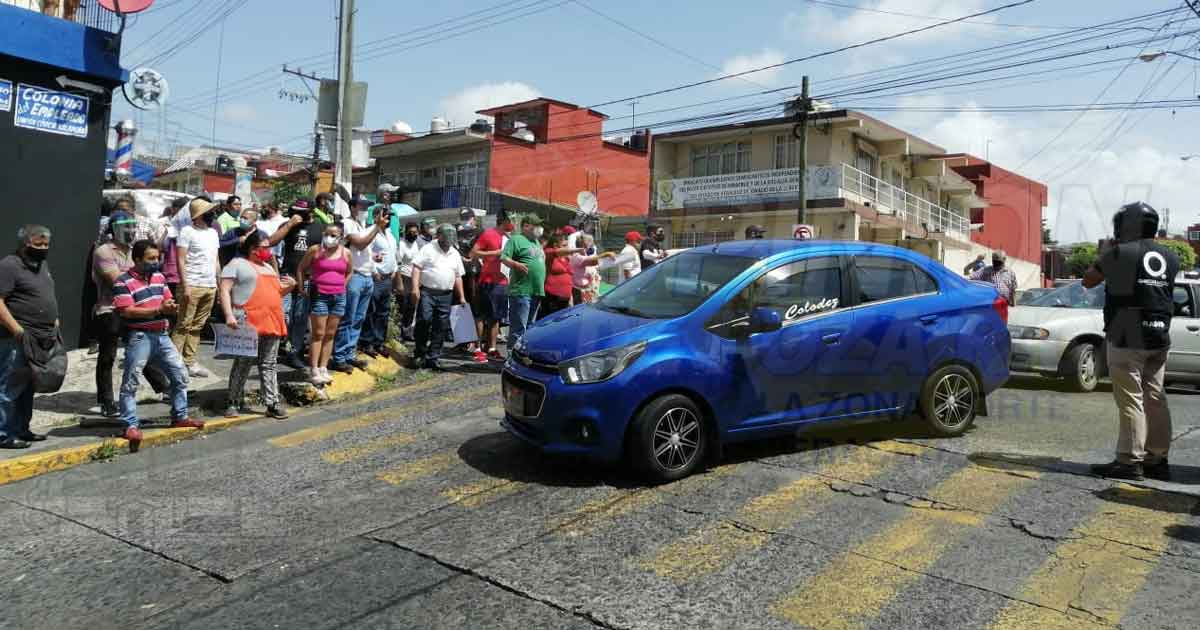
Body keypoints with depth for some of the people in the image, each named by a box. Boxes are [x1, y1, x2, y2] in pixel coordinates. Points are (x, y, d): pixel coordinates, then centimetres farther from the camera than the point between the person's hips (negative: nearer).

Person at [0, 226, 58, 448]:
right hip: (18, 340, -9)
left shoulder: (42, 265, 17)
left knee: (28, 388, 15)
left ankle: (21, 430, 23)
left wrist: (54, 320, 18)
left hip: (43, 338, 9)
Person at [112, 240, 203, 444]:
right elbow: (127, 311, -17)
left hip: (161, 335, 7)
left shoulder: (159, 277, 12)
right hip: (139, 337, -7)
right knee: (130, 382, -3)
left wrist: (171, 307, -6)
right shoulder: (123, 283, -10)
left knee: (180, 375, 11)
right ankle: (131, 425, 3)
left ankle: (179, 417, 23)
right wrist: (158, 310, -20)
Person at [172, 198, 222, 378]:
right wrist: (185, 286, -15)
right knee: (184, 325, -5)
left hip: (210, 287, 6)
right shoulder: (187, 231, -3)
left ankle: (189, 362, 11)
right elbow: (180, 260, -7)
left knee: (197, 327, 8)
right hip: (192, 286, -6)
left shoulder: (213, 233, 17)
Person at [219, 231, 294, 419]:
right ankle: (235, 402, 8)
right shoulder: (237, 264, 2)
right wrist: (229, 315, -18)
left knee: (268, 365, 7)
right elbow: (224, 290, -6)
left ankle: (272, 403, 8)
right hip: (247, 322, -6)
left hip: (271, 323, 6)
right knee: (243, 363, -3)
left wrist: (289, 286, 9)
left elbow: (276, 292, 31)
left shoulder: (269, 267, 24)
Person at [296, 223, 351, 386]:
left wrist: (341, 287, 12)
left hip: (339, 297, 4)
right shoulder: (315, 250, -3)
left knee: (330, 334, 7)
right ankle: (314, 371, -1)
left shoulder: (346, 253, 6)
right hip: (319, 296, -4)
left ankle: (323, 369, 13)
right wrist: (302, 289, 1)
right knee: (318, 334, -4)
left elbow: (348, 273, 22)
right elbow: (301, 269, 4)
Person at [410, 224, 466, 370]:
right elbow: (416, 268, -6)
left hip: (446, 296, 5)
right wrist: (415, 287, -17)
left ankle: (432, 358, 10)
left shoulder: (455, 254, 15)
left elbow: (458, 277, 19)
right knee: (424, 321, -14)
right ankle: (419, 354, 1)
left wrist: (461, 297, 14)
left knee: (441, 328, 3)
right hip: (427, 292, -5)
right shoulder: (428, 249, 0)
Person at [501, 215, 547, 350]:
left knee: (530, 327, 13)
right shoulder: (516, 240, -3)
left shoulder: (536, 242, 23)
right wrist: (516, 265, -30)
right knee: (519, 328, -11)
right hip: (521, 292, -9)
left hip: (536, 292, 9)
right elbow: (503, 257, -12)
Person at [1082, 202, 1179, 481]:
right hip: (1159, 338, 7)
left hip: (1127, 338, -6)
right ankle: (1157, 460, 16)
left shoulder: (1120, 253, -10)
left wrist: (1103, 254, 17)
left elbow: (1088, 281, 1)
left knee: (1130, 400, -5)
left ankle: (1129, 461, -5)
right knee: (1155, 399, 11)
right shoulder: (1170, 258, 9)